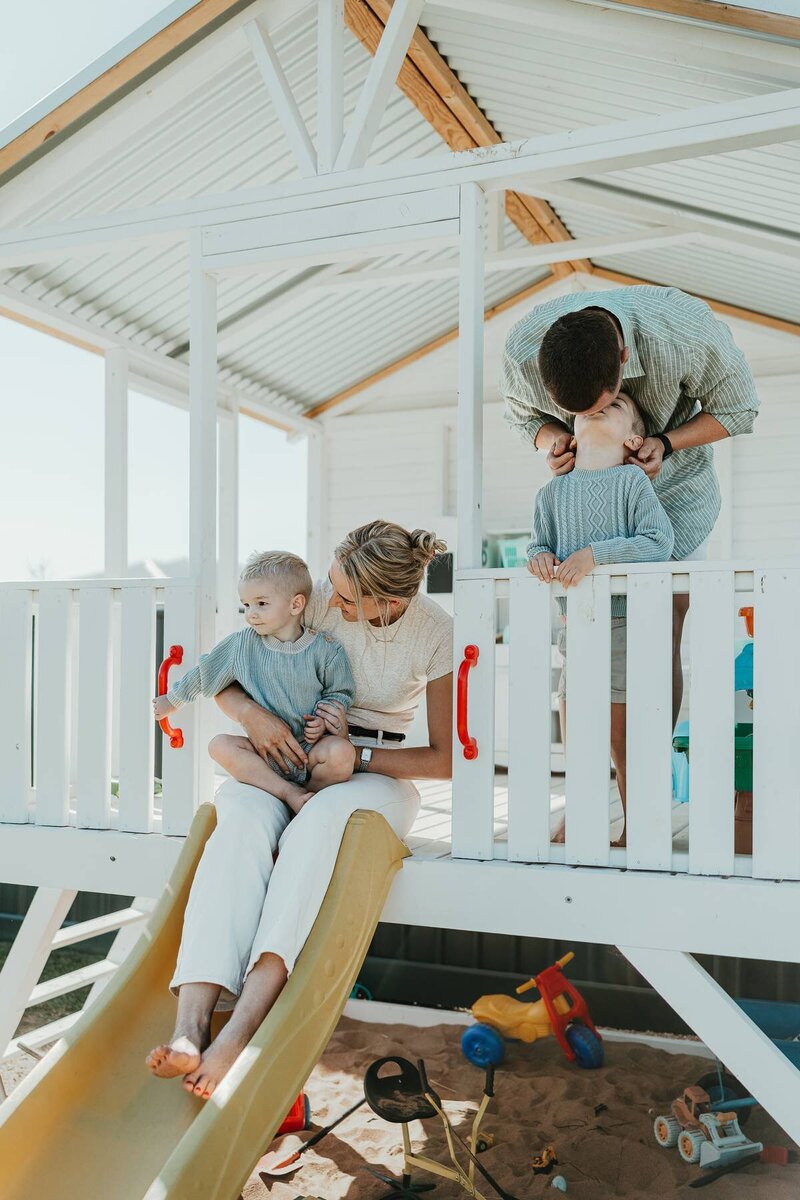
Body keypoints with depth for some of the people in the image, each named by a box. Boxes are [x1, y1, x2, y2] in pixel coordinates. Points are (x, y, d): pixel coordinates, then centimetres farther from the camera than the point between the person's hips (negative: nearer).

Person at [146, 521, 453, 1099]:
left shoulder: (438, 633, -12)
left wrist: (356, 754, -14)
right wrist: (252, 713, -21)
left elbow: (445, 759, -6)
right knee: (243, 817, -35)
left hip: (378, 772, -2)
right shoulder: (319, 598, -8)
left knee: (321, 818, -40)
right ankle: (190, 1026, -46)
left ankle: (242, 1025, -48)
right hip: (288, 755, 2)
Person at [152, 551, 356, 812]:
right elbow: (203, 673, 15)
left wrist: (322, 721, -12)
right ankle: (289, 792, -23)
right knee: (219, 745, -24)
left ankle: (308, 792, -3)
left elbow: (340, 692, 6)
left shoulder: (325, 649, -4)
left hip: (311, 747, -2)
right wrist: (171, 701, 26)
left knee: (342, 753, -33)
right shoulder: (241, 645, 2)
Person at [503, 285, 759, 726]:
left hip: (673, 485, -2)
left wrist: (665, 443, -29)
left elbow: (737, 409, -13)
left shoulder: (687, 330, -34)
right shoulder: (522, 351, -28)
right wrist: (552, 439, -26)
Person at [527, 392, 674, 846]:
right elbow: (540, 543, 15)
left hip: (624, 624, -4)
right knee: (573, 738, 11)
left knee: (623, 737, 2)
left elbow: (659, 540, -13)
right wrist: (540, 555, -9)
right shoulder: (553, 491, 7)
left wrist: (595, 553, -21)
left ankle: (634, 830, 16)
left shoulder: (632, 480, -5)